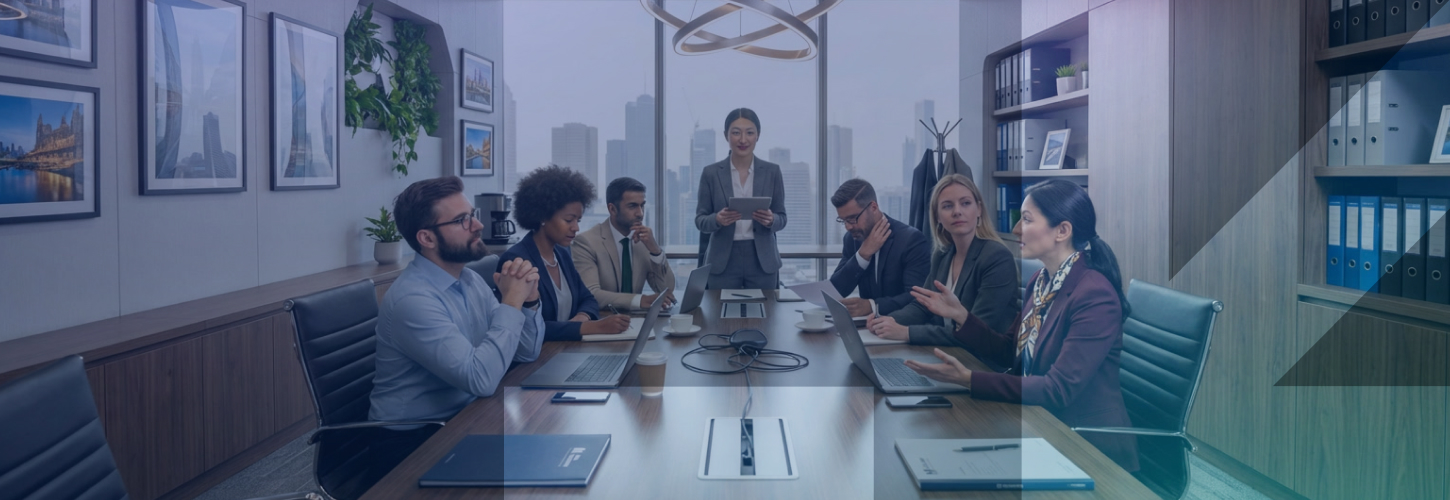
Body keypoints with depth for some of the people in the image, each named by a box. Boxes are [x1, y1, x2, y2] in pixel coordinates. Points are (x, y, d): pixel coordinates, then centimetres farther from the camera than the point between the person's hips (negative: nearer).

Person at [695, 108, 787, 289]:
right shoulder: (711, 173, 0)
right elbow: (700, 220, 1)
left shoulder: (772, 171, 2)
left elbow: (782, 219, 4)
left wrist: (771, 220, -18)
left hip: (762, 260, 1)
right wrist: (717, 219, -20)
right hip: (723, 261, -1)